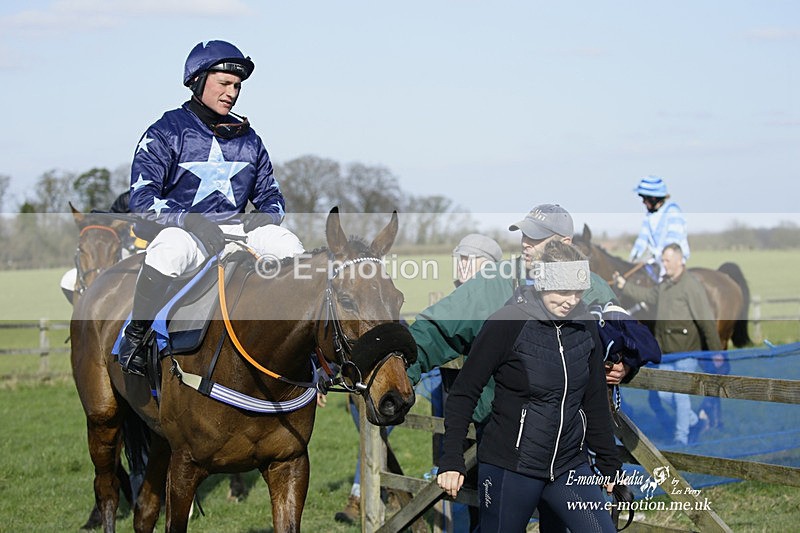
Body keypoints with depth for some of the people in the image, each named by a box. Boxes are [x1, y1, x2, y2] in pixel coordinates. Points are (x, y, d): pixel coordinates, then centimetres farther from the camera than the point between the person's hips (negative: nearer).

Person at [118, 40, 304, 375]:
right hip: (178, 227, -5)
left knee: (288, 245, -20)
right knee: (169, 252, -39)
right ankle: (135, 337, -23)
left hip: (236, 227, 5)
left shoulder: (248, 139, 16)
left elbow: (270, 194, 22)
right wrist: (192, 221, -26)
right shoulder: (166, 133, -2)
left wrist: (265, 216, -4)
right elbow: (141, 199, -11)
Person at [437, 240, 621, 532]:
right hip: (509, 468, -4)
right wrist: (451, 461, -15)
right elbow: (464, 393, -9)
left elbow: (596, 401, 13)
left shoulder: (585, 327, 3)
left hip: (569, 465, 5)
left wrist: (609, 463, 15)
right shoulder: (506, 324, -12)